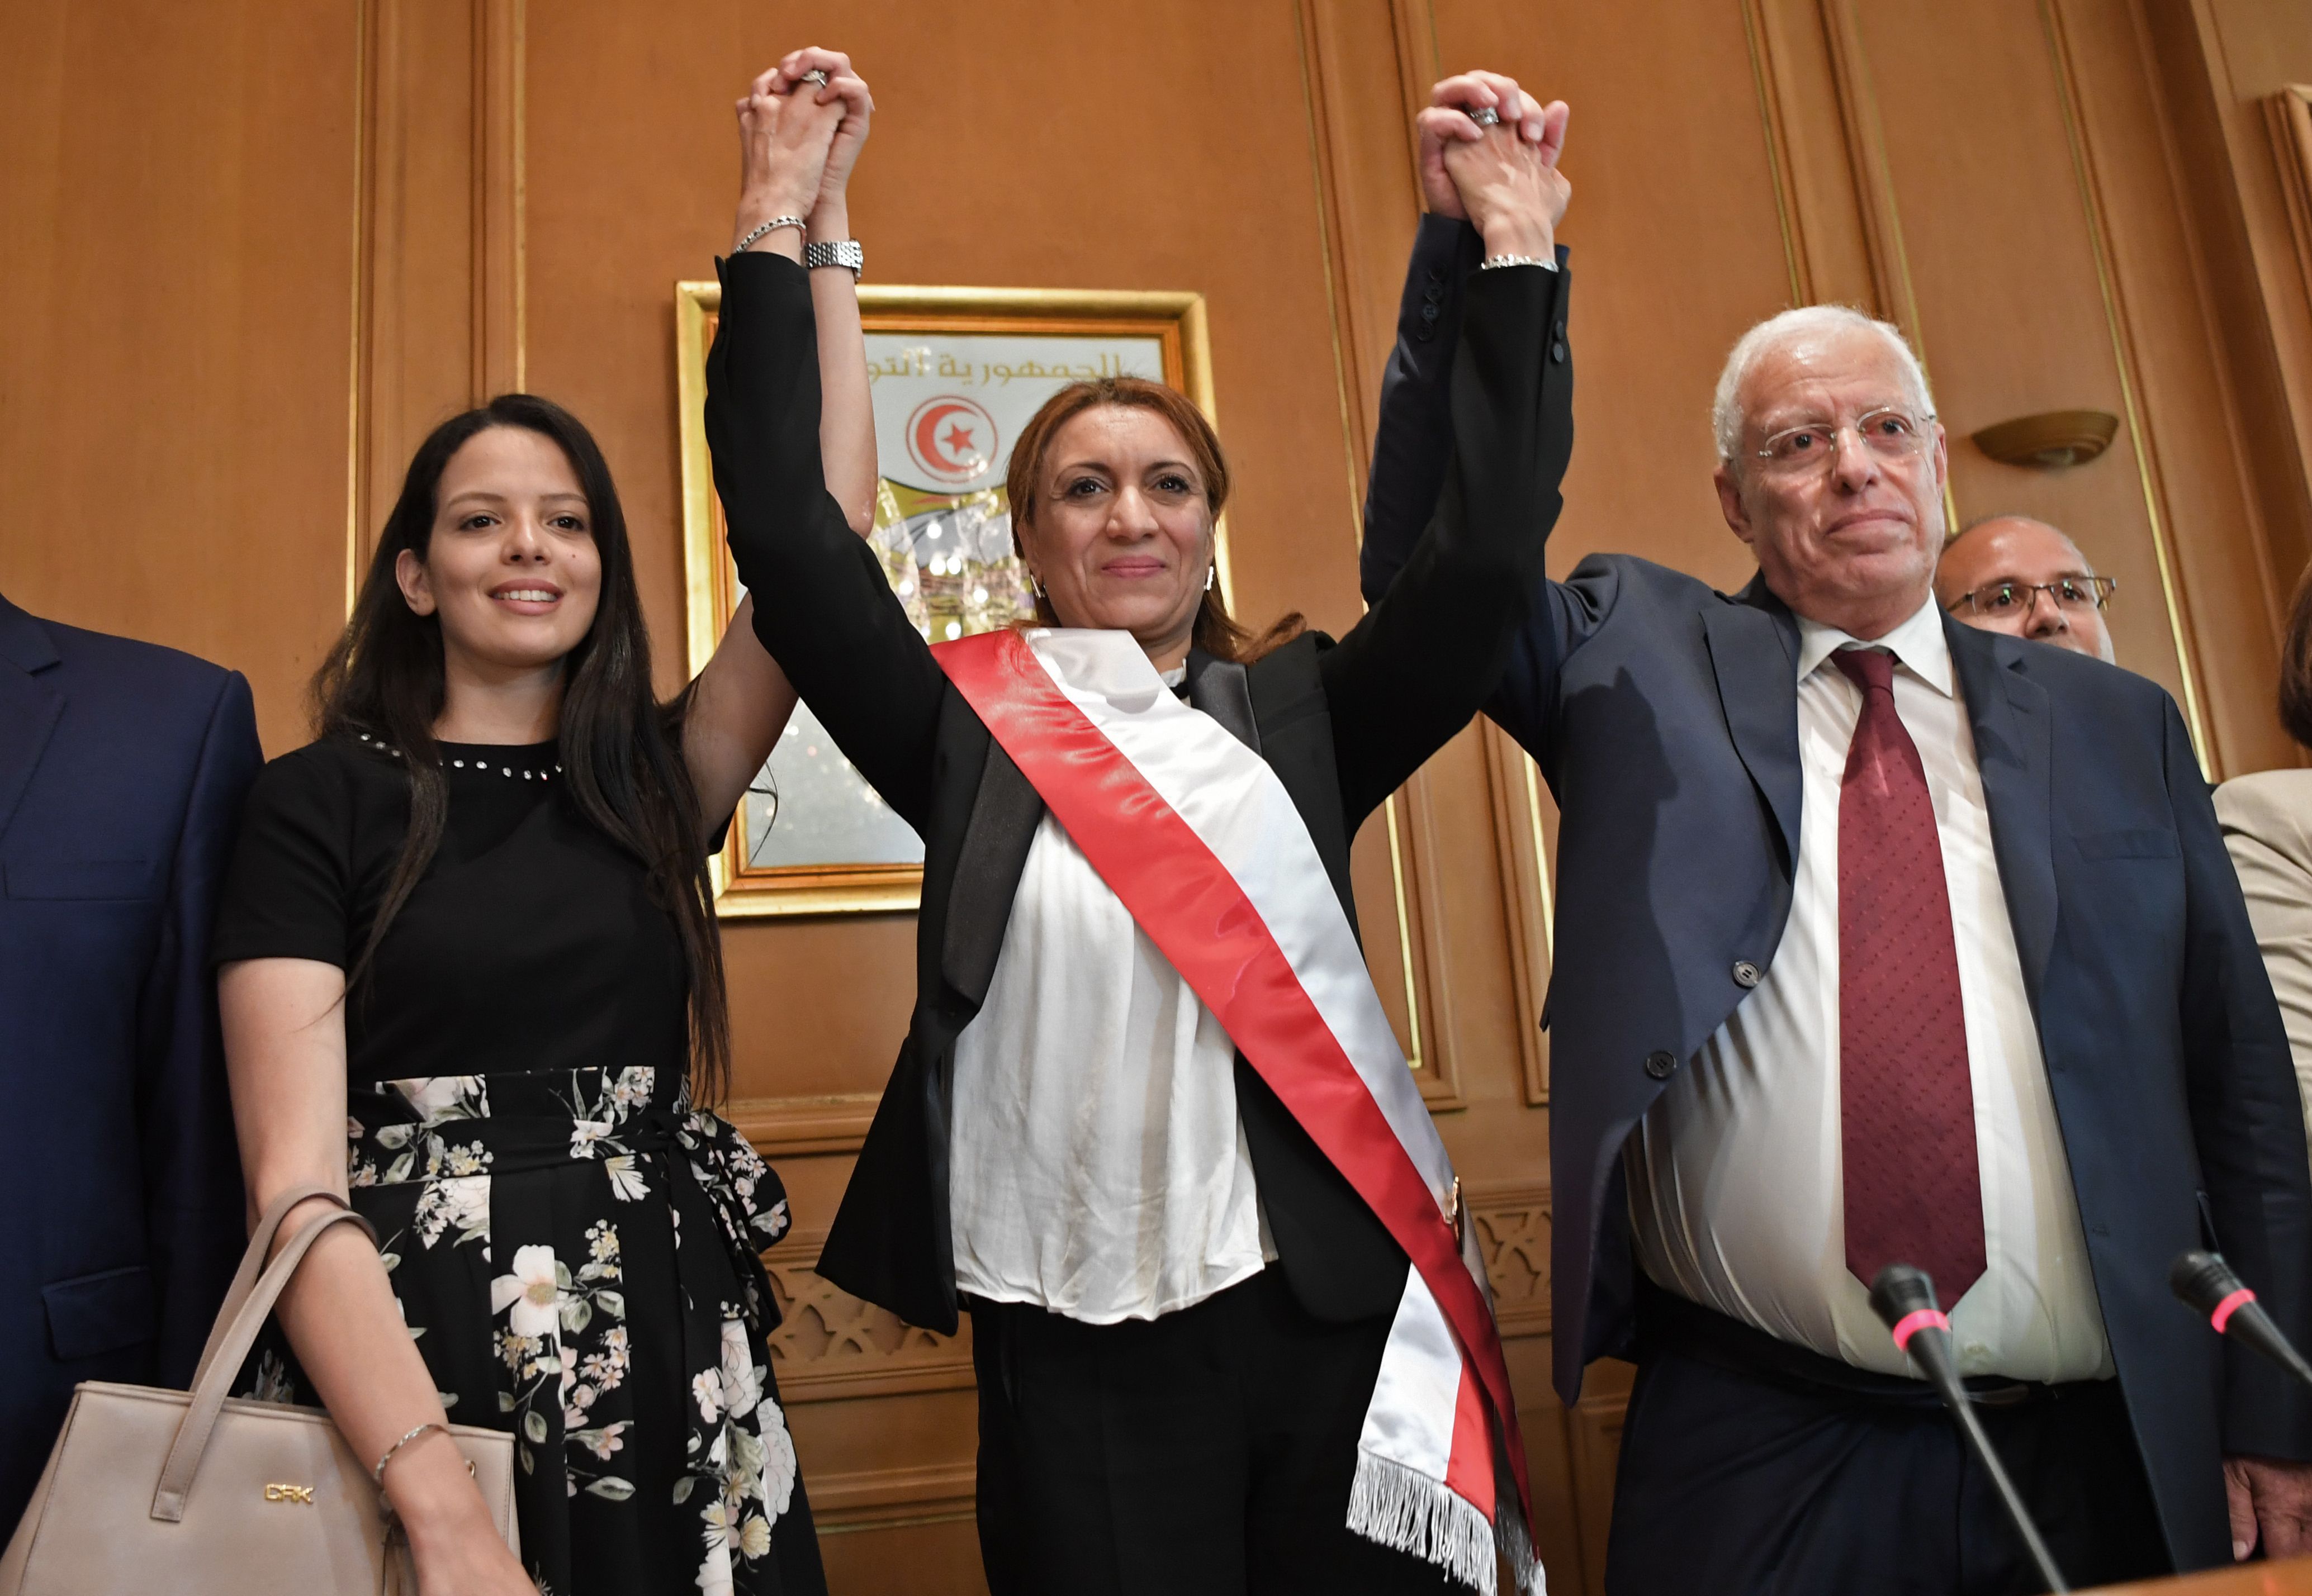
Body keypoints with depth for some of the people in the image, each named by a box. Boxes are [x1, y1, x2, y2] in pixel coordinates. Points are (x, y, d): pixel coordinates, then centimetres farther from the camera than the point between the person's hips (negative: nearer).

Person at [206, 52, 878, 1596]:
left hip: (670, 1376, 4)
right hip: (403, 1369, -3)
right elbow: (295, 1178, -11)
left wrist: (814, 215, -1)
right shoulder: (320, 803, -3)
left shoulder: (651, 786, 6)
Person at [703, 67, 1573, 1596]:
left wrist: (1521, 258, 0)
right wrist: (778, 229, -1)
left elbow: (1489, 550, -1)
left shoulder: (1298, 713, 8)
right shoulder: (971, 731, 5)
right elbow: (786, 533, -2)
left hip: (1335, 1312, 2)